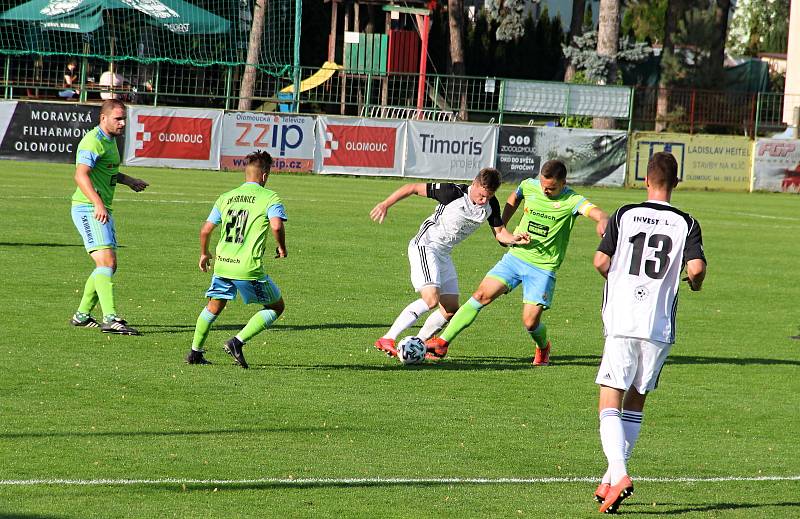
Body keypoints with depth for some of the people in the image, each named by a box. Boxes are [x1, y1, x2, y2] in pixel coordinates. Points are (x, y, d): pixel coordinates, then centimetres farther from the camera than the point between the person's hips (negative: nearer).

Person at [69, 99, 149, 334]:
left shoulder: (110, 140, 17)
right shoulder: (93, 142, -16)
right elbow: (81, 174, -30)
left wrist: (128, 180, 26)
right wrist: (98, 203, -41)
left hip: (103, 211, 10)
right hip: (88, 209, -10)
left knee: (109, 266, 12)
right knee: (106, 262, -20)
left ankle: (82, 315, 21)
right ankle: (110, 319, -27)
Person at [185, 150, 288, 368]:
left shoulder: (226, 198, 13)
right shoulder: (270, 197, -3)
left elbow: (206, 229, 13)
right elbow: (276, 226, -19)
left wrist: (204, 254, 30)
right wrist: (282, 248, 0)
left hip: (222, 264, 5)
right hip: (249, 268, -5)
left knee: (213, 308, 23)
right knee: (276, 307, 11)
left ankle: (195, 352, 23)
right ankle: (237, 342, 0)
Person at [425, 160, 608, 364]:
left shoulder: (571, 201, -14)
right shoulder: (529, 186, -1)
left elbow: (597, 212, -32)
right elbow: (514, 200, 23)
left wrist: (602, 221, -55)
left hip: (543, 268, -3)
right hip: (516, 256, 3)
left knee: (531, 322, -9)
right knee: (482, 295, -11)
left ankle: (543, 348, 28)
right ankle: (442, 342, -7)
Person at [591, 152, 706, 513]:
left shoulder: (624, 215, 2)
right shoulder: (686, 224, 2)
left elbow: (601, 262, -4)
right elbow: (697, 268, -10)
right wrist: (694, 283, 13)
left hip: (622, 324, -2)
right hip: (660, 328, 2)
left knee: (610, 406, -2)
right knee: (636, 403, 17)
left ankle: (618, 473, -23)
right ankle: (611, 479, 17)